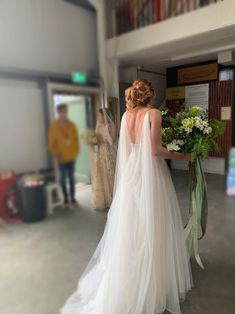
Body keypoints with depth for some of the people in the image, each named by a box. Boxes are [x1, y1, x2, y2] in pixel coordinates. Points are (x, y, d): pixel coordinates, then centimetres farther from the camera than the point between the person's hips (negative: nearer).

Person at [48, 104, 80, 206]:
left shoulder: (71, 125, 2)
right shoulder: (54, 126, -7)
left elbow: (76, 139, 7)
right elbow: (51, 143, -5)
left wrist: (76, 151, -1)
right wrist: (56, 155, -11)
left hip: (72, 157, 3)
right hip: (62, 158, -2)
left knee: (71, 178, 11)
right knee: (63, 178, 7)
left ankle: (72, 197, 23)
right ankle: (66, 198, 20)